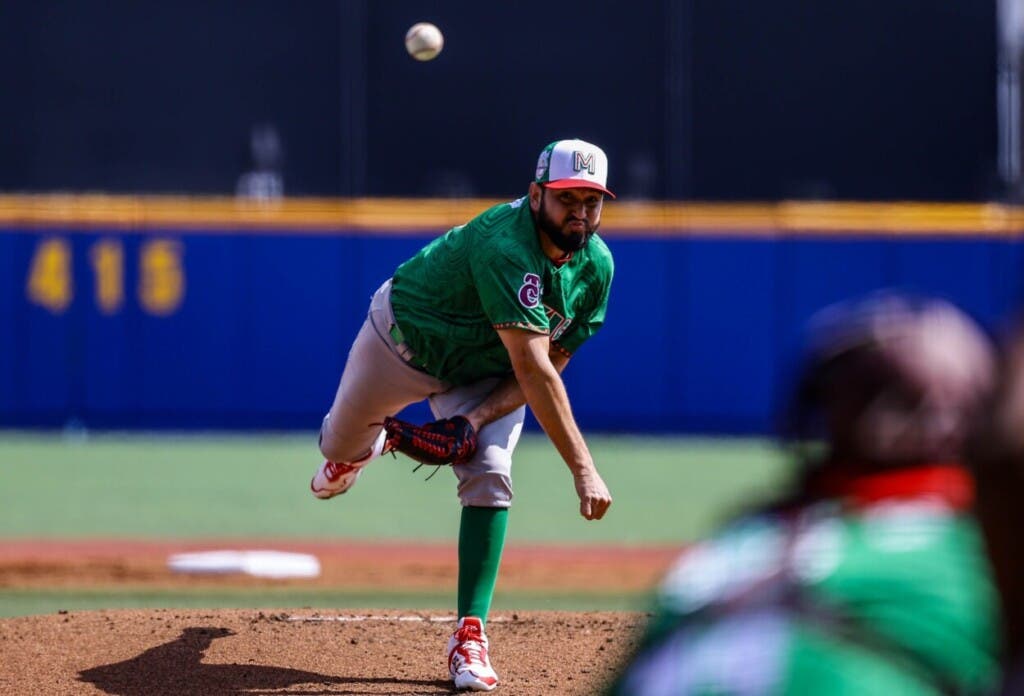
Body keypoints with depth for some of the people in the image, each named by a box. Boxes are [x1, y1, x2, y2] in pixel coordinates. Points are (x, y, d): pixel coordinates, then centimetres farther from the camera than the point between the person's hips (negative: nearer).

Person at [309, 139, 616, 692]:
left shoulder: (596, 266, -21)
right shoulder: (505, 247, -43)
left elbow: (551, 362, -13)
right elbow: (533, 371, -49)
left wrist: (480, 417, -29)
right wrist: (583, 470, -55)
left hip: (484, 377, 3)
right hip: (403, 339, -3)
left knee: (489, 475, -20)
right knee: (340, 447, 17)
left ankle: (469, 637, -19)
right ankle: (367, 445, 59)